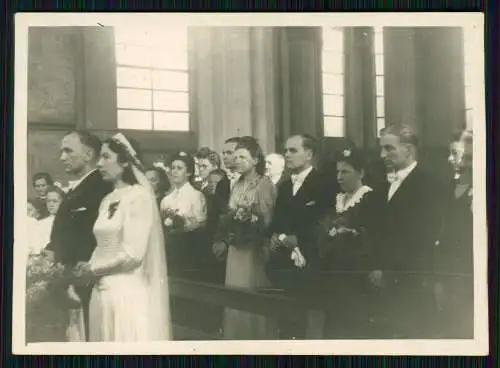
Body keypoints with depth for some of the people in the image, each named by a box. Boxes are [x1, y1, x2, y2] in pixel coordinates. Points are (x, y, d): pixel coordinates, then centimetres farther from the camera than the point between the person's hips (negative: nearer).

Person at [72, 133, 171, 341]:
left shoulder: (138, 196, -10)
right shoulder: (107, 200, 15)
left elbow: (133, 254, -16)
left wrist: (93, 269, -6)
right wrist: (88, 267, -2)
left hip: (127, 291, -7)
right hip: (103, 291, 7)